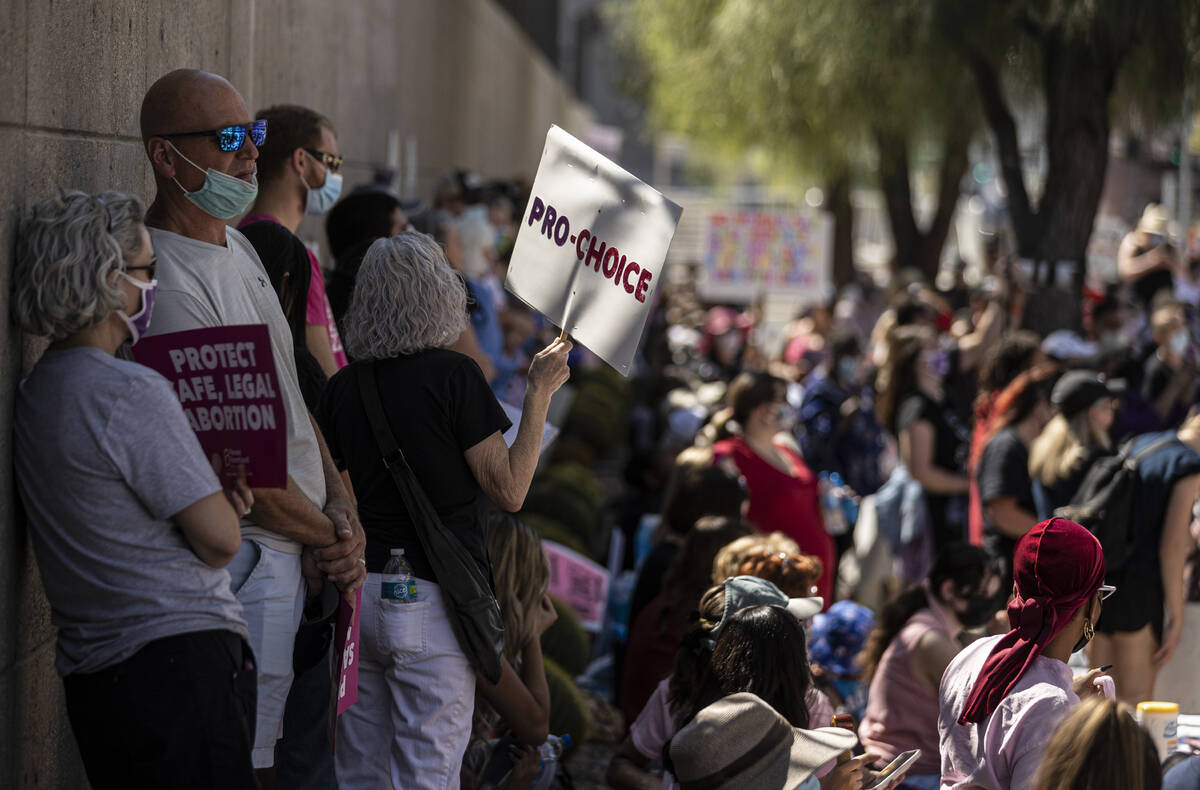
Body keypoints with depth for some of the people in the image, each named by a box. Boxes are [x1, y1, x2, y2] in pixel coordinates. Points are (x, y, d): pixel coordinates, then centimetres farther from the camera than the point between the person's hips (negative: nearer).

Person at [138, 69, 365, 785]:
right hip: (252, 559, -9)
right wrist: (326, 536, -7)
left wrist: (341, 505, 3)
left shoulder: (241, 249, 14)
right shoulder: (168, 282, -18)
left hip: (308, 555, 9)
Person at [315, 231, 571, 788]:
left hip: (358, 592, 5)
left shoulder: (342, 387, 6)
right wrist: (539, 392, 0)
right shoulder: (453, 376, -9)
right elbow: (509, 490, -6)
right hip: (430, 598, -5)